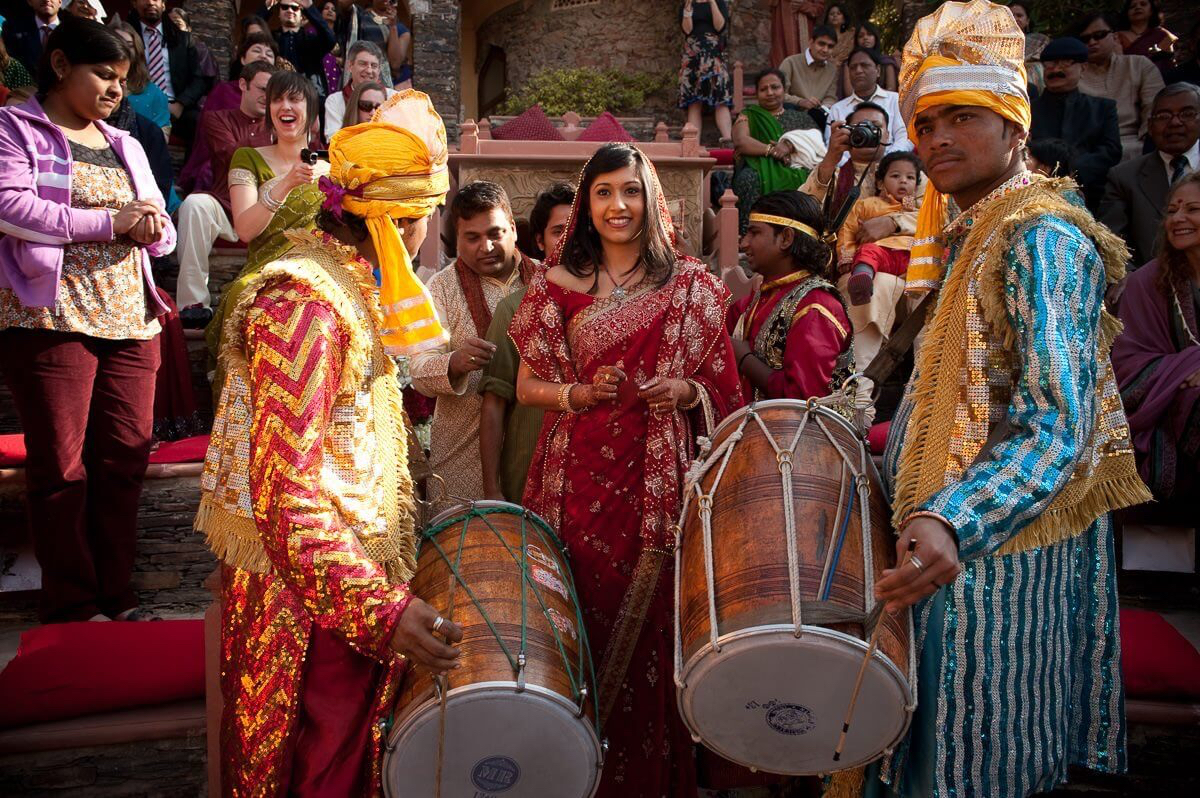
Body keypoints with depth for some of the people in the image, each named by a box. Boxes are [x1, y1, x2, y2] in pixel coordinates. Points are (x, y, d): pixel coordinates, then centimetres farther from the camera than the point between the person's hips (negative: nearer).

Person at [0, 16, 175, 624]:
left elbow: (162, 232, 19)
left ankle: (115, 593, 15)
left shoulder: (123, 145, 21)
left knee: (125, 459, 3)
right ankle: (71, 604, 10)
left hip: (129, 320, 5)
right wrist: (108, 221, -12)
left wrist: (151, 228, -4)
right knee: (61, 465, 0)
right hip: (50, 318, -5)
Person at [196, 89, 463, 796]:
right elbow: (286, 496, -27)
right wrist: (380, 610, -30)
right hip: (310, 593, -9)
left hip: (354, 561, 9)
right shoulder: (304, 308, -23)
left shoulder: (348, 287, 9)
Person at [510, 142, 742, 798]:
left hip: (657, 480, 0)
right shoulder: (558, 283, 8)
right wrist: (582, 393, -9)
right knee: (581, 617, 1)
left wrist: (684, 392, -12)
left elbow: (722, 392, 9)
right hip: (576, 479, 1)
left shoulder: (691, 286, 6)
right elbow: (527, 386, 8)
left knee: (649, 624, 0)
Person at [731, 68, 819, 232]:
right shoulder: (748, 116, 22)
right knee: (749, 179, -37)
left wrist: (790, 146, -12)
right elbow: (740, 141, 1)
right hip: (759, 167, -1)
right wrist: (772, 150, -12)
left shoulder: (801, 118, 26)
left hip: (794, 171, 1)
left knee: (805, 181, -35)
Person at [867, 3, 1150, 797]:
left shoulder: (1042, 235, -17)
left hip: (999, 544, -9)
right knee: (944, 734, 18)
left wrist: (952, 522, -41)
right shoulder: (967, 236, 13)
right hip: (945, 527, 9)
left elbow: (1056, 426, -27)